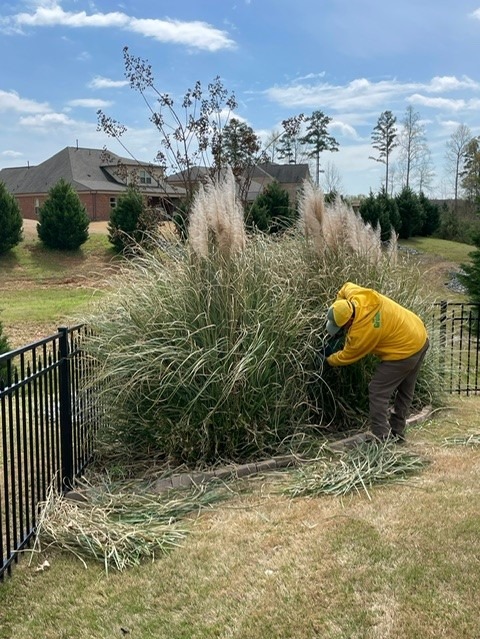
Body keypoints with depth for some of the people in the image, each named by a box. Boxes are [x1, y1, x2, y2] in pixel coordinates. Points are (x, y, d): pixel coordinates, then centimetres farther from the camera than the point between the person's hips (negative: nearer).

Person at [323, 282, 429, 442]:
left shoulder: (360, 332, -28)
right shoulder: (357, 295, -12)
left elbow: (346, 357, -9)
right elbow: (346, 287, 14)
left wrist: (328, 359, 10)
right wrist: (336, 313, 9)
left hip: (404, 352, -9)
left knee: (378, 393, -4)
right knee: (405, 392, 18)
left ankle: (381, 438, -4)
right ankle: (397, 432, 31)